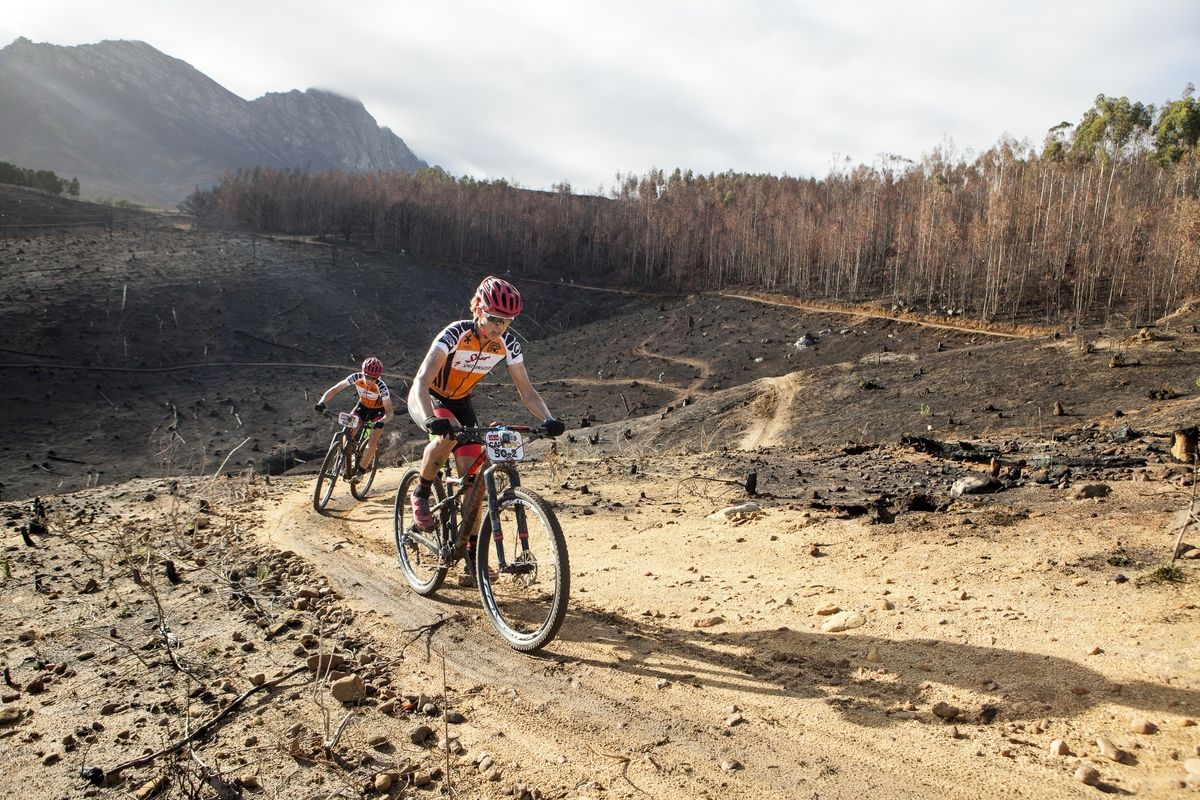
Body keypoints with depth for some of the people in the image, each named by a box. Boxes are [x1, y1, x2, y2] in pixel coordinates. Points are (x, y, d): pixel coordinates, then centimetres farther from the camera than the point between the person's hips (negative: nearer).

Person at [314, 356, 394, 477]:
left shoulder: (381, 387, -35)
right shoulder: (356, 377, -28)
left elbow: (389, 412, -36)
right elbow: (334, 389, -23)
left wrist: (381, 422, -57)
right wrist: (321, 402, -39)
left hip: (378, 410, -3)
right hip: (363, 405, 3)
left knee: (372, 442, -16)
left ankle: (361, 470, 2)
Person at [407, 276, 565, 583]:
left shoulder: (508, 343, -17)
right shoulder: (455, 334, -31)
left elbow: (526, 390, -13)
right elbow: (422, 380, -40)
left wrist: (548, 419, -31)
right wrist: (431, 419, -58)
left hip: (459, 403, 5)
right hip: (426, 399, -5)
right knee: (449, 435, -39)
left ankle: (473, 558, 3)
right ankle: (421, 494, -11)